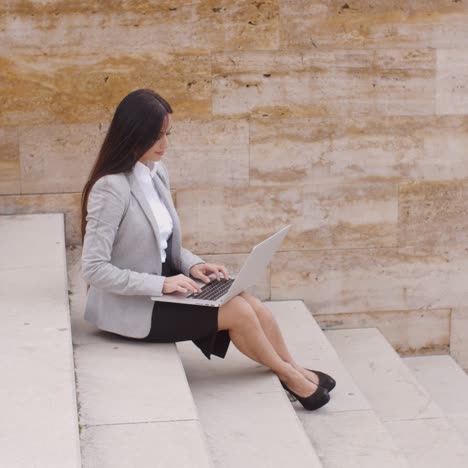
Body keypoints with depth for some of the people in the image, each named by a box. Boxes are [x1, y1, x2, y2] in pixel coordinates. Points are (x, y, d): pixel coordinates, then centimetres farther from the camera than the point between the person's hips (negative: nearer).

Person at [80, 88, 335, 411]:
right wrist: (160, 284, -25)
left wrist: (192, 265, -3)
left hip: (162, 286, 7)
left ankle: (294, 372, 13)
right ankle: (288, 375, 11)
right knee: (239, 311, -13)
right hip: (126, 305, -7)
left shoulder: (158, 173, 5)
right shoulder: (111, 188, -21)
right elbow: (94, 269, -23)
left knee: (254, 307, -9)